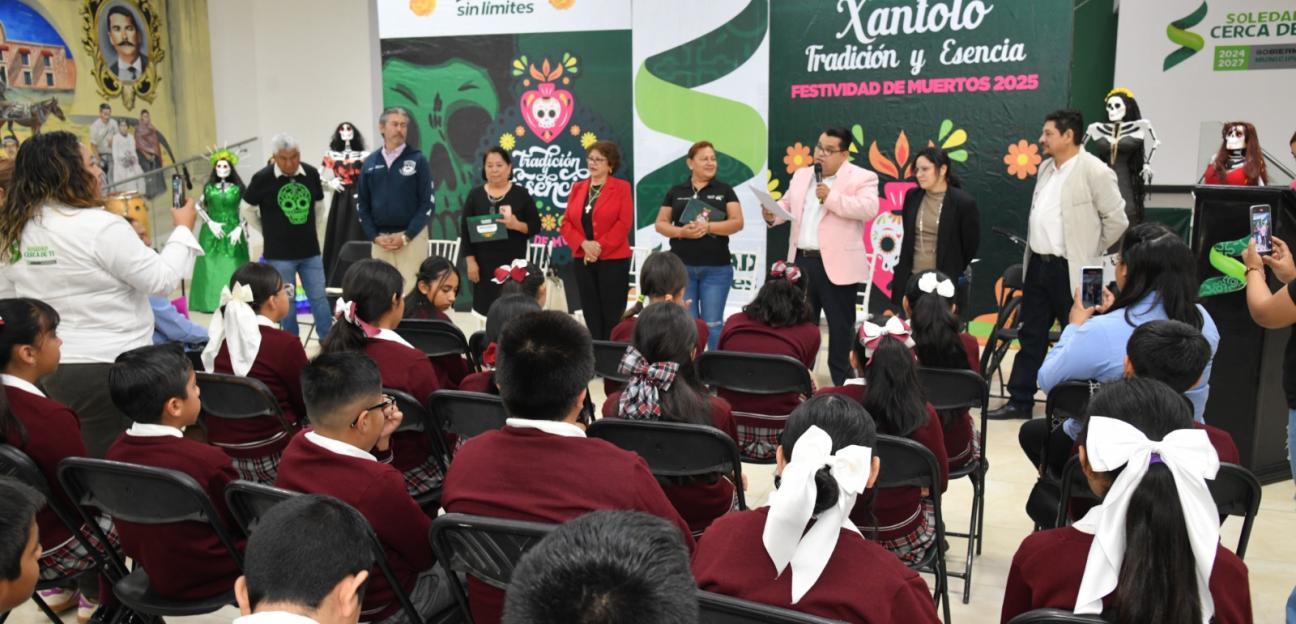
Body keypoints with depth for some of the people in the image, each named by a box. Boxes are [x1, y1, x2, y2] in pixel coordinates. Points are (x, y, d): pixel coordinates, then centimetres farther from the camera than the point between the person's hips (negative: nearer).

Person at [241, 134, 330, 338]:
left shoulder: (311, 174, -2)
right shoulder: (262, 178, -11)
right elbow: (247, 209, 4)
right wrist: (269, 232, 7)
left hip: (310, 251, 3)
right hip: (279, 254, -2)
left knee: (319, 298, 7)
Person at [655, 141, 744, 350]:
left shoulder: (724, 190, 6)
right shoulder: (676, 191, 9)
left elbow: (737, 222, -3)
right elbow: (660, 224, 8)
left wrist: (708, 227, -18)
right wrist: (681, 231, -12)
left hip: (716, 268, -1)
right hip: (681, 267, 1)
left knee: (713, 323, 0)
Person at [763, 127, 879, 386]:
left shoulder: (862, 178, -4)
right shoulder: (801, 176, 14)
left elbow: (869, 209, -19)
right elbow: (787, 205, 17)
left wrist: (831, 197, -21)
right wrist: (772, 214, -5)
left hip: (837, 265, -5)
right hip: (802, 261, 6)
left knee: (841, 328, 4)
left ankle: (843, 385, 13)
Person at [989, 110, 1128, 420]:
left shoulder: (1095, 171, -13)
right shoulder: (1046, 167, 11)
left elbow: (1117, 220, -10)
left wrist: (1090, 252, -3)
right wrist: (1035, 253, 14)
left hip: (1072, 271, -7)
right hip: (1038, 264, 8)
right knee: (1031, 336, 12)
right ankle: (1020, 401, 20)